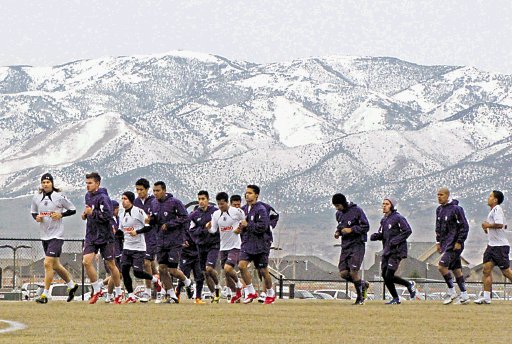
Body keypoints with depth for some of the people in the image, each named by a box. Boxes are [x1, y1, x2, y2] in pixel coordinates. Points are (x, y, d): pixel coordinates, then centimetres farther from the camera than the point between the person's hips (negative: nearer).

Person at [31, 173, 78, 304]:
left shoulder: (59, 197, -10)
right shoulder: (36, 197, 4)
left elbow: (73, 210, 0)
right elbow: (33, 211, 18)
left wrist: (61, 214, -15)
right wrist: (36, 217, -3)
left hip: (56, 235, -6)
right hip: (44, 235, 6)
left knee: (48, 263, -15)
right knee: (55, 265, 16)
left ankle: (45, 294, -11)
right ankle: (71, 285, 37)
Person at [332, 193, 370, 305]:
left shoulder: (356, 211, -9)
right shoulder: (339, 214, 11)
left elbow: (366, 227, -9)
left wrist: (351, 229, -18)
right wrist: (338, 232, 3)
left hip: (357, 245, -7)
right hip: (345, 246, 7)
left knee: (353, 271, -14)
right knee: (343, 273, -3)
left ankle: (360, 298, 2)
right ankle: (363, 284, 21)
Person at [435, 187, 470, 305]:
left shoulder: (455, 209, -12)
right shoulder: (439, 210, 12)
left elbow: (464, 226, -13)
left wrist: (459, 242, -15)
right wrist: (438, 241, 18)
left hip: (454, 244, -8)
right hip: (446, 244, 8)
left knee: (442, 266, -16)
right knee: (456, 269, 9)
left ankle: (451, 291, -5)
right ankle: (464, 296, 13)